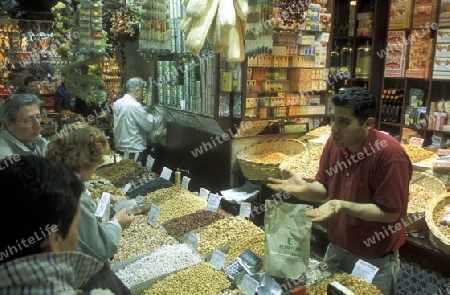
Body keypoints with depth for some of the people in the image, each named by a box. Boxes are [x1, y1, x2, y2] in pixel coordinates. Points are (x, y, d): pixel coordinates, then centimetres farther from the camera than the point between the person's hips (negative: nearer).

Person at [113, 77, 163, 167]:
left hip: (120, 148, 9)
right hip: (134, 151, -9)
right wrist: (161, 118, 0)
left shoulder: (117, 103, 6)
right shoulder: (134, 105, -21)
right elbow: (150, 125, -17)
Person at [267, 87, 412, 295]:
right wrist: (305, 189, -19)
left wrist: (343, 206, -33)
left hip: (375, 259, -5)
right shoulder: (334, 142, -8)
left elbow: (390, 213, -23)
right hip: (337, 247, 6)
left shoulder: (390, 154, -27)